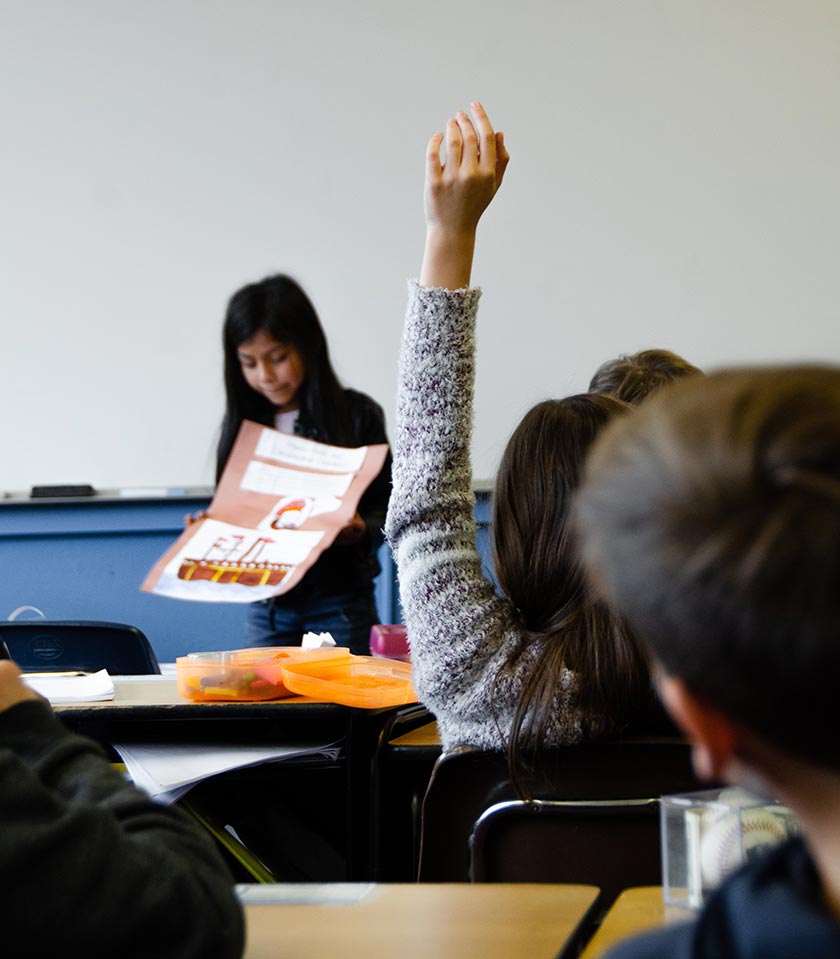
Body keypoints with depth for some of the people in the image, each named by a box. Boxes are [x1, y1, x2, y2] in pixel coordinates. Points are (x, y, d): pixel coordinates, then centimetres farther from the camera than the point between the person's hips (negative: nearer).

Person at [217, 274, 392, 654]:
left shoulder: (356, 415, -4)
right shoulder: (242, 423, 6)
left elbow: (386, 503, -1)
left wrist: (360, 530, -20)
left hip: (339, 605, -3)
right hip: (266, 608, 3)